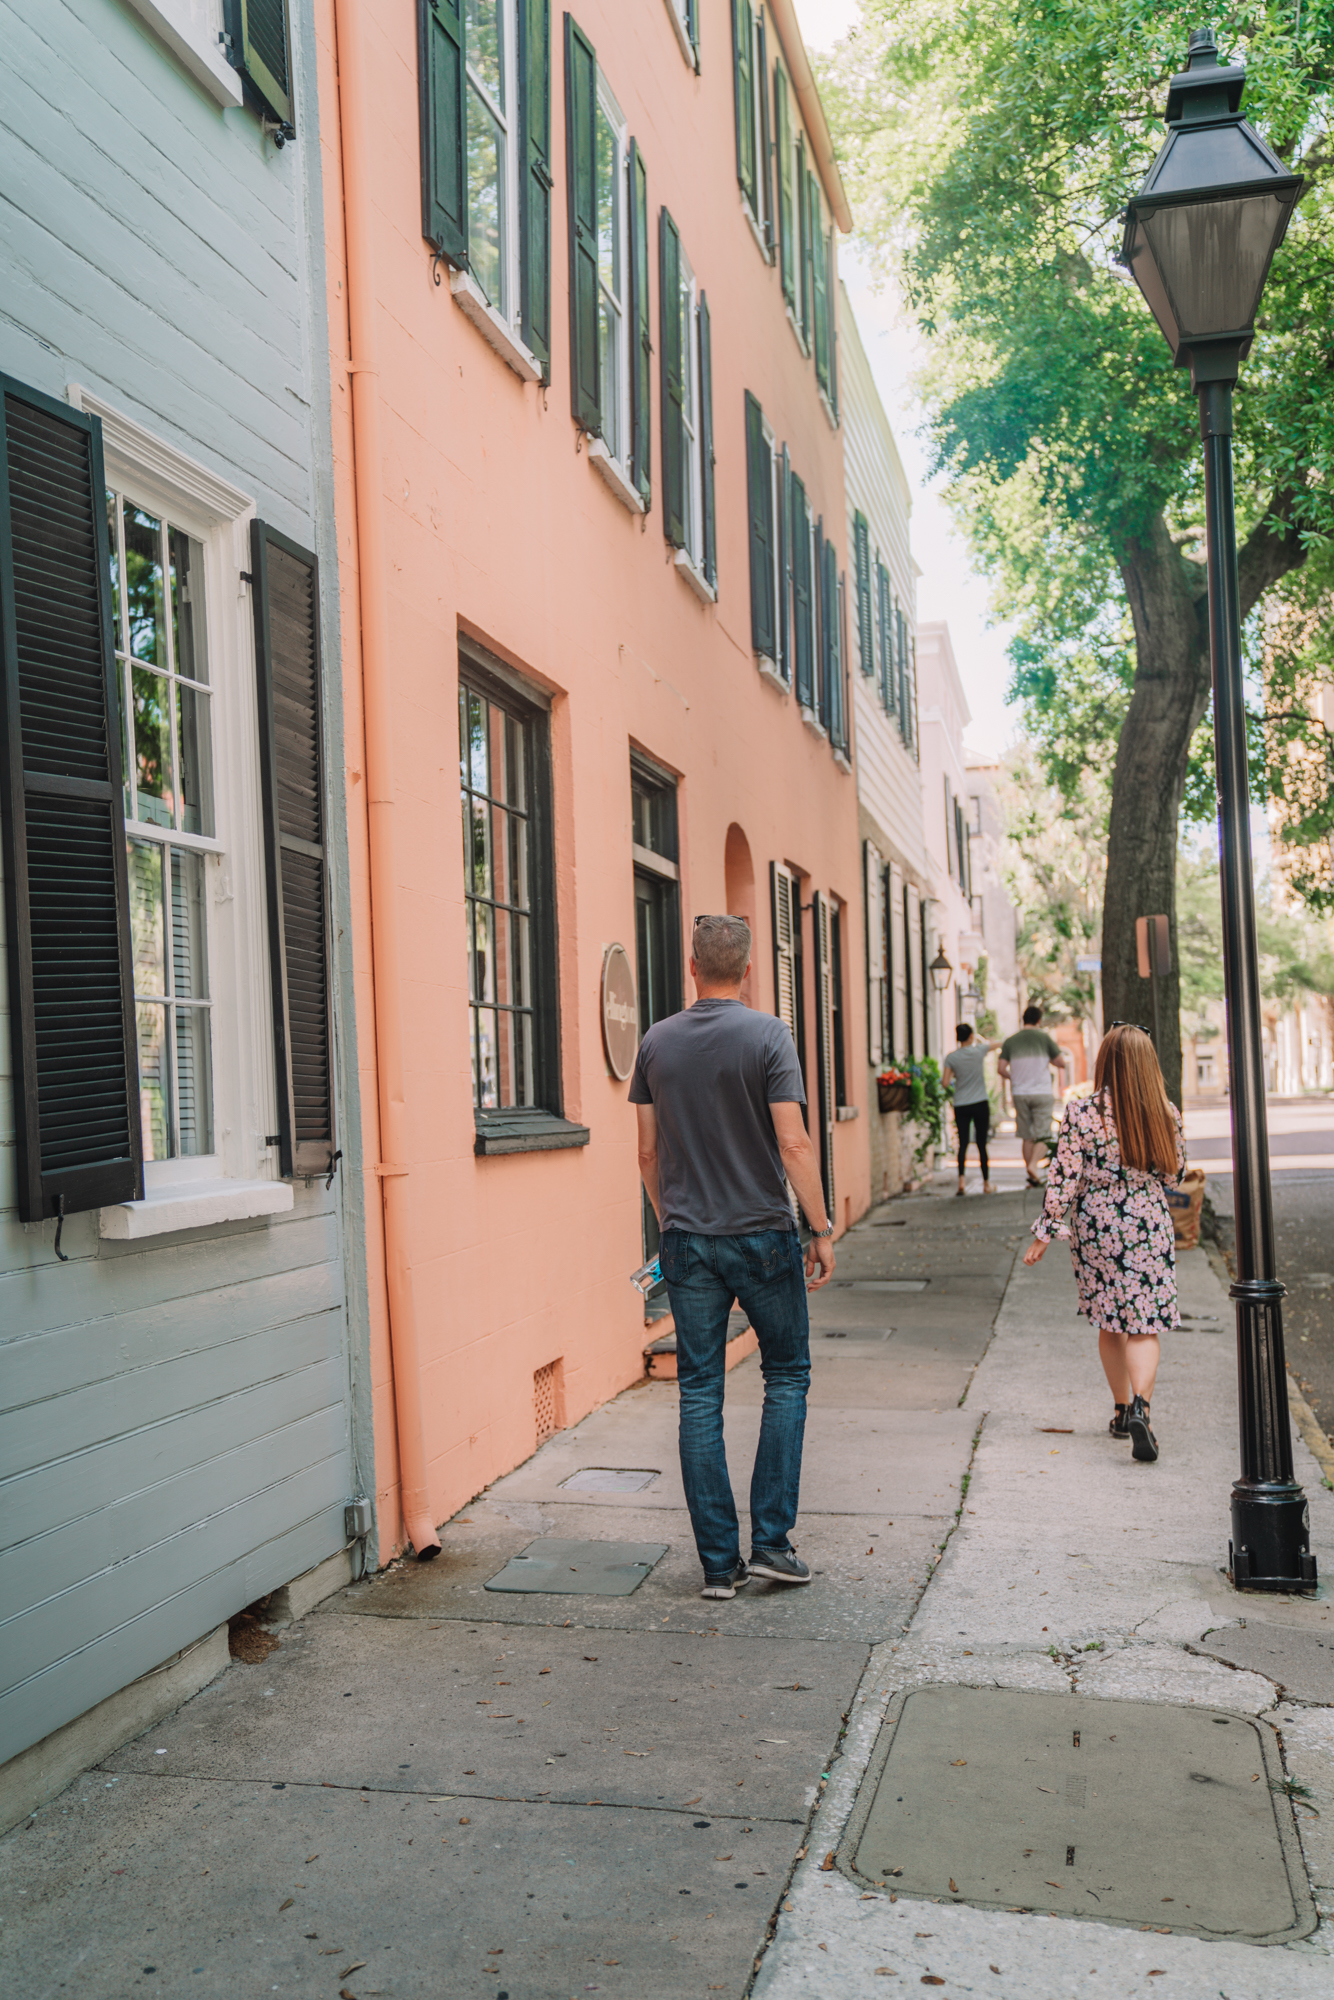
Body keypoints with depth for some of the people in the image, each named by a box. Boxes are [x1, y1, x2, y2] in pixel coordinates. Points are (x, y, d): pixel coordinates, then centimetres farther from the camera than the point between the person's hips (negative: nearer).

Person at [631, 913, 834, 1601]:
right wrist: (822, 1228, -5)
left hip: (687, 1241, 3)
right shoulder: (767, 1036, -8)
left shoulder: (657, 1041, 4)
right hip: (762, 1235, -3)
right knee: (786, 1376, 14)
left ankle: (720, 1562, 11)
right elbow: (793, 1144, -14)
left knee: (699, 1395, 7)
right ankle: (772, 1541, 9)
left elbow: (648, 1152, 8)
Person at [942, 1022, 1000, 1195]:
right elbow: (998, 1043, 17)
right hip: (980, 1103, 0)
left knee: (963, 1143, 1)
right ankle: (986, 1183, 13)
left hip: (961, 1106, 1)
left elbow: (945, 1082, -4)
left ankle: (961, 1179, -17)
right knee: (981, 1144, 6)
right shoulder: (979, 1050, -3)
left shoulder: (951, 1057, -3)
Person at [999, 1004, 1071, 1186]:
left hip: (1019, 1093, 2)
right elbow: (1062, 1063, -2)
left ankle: (1033, 1179, 9)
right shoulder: (1044, 1038, -2)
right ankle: (1032, 1165, -22)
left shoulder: (1010, 1041, 2)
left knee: (1027, 1137, 9)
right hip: (1042, 1092, -2)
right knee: (1043, 1135, 2)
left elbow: (1002, 1069, -2)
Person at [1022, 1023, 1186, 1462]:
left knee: (1110, 1325, 16)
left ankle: (1122, 1411, 27)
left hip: (1096, 1231, 0)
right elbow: (1175, 1173, 8)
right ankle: (1140, 1407, -19)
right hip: (1150, 1229, 0)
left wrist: (1045, 1232, -3)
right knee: (1143, 1327, 2)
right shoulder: (1167, 1113, -4)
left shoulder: (1082, 1112, -12)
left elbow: (1064, 1178, -11)